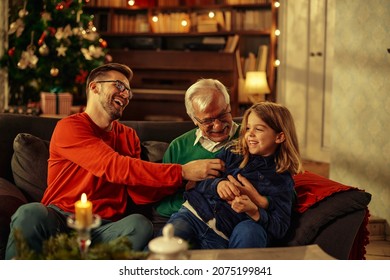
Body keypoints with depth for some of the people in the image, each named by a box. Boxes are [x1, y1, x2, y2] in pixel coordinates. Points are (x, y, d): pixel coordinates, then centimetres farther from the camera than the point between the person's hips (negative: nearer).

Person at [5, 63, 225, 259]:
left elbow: (139, 194, 8)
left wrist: (184, 181, -9)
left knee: (140, 225, -29)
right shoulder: (69, 127, -2)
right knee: (30, 214, -37)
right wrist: (181, 172, -19)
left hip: (105, 228, 5)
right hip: (59, 220, -4)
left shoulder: (129, 136, 18)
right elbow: (114, 167, -17)